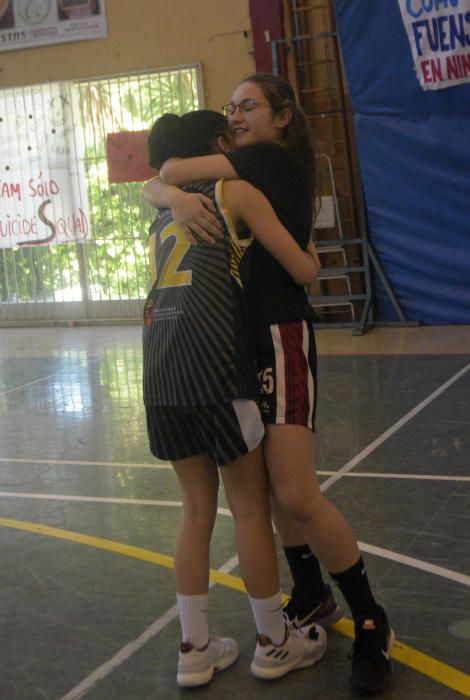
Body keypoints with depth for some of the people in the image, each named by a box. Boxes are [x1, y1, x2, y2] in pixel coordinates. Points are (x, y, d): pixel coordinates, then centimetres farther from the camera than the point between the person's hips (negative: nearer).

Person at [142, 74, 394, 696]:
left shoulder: (279, 160, -8)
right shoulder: (235, 179, 16)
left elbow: (173, 169, -15)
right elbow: (152, 187, 6)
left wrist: (174, 178, 5)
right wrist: (176, 198, -14)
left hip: (280, 335, -8)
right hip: (240, 339, 9)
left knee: (296, 495, -13)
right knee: (270, 485, 13)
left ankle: (372, 625, 1)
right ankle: (310, 593, 30)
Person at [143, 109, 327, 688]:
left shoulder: (163, 218, 25)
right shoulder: (236, 190, 6)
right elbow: (302, 271, 4)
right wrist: (308, 255, 24)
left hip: (160, 363, 6)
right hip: (211, 358, -6)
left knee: (198, 508, 15)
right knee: (250, 505, 7)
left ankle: (195, 650, 21)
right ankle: (273, 643, 19)